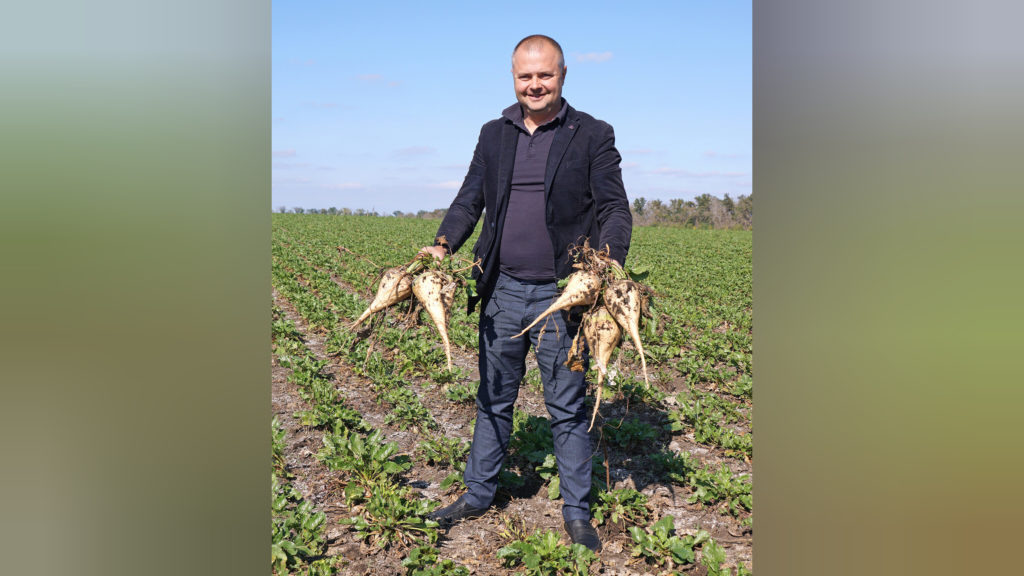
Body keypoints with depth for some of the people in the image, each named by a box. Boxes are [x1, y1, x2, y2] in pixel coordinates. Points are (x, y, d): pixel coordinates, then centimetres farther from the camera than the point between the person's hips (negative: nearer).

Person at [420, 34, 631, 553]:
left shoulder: (592, 135, 0)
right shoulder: (494, 135, 12)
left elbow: (614, 209, -3)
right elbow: (469, 200, 10)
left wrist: (609, 264, -21)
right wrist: (442, 246, -7)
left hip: (560, 294, -3)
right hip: (502, 290, 4)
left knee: (568, 407, 6)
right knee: (493, 398, 15)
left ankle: (576, 511, 20)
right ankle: (478, 493, 31)